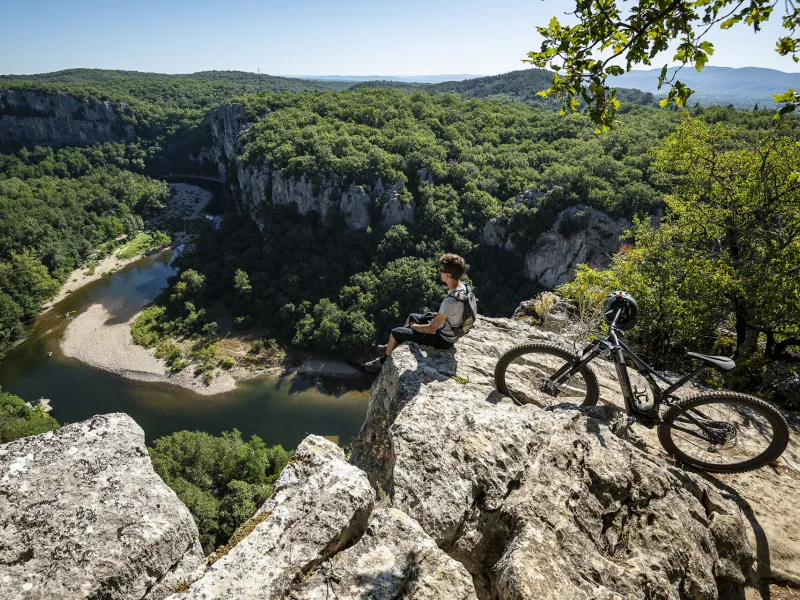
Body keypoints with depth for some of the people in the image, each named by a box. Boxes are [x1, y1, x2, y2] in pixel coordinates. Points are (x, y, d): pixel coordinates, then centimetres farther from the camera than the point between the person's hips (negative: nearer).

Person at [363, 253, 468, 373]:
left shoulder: (450, 301, -38)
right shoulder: (462, 286, -10)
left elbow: (431, 329, -28)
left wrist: (414, 326, -11)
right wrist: (436, 315, 6)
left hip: (442, 338, -9)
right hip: (447, 330, 9)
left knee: (395, 332, 1)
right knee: (411, 317, 27)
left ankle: (383, 361, 27)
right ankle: (392, 347, 42)